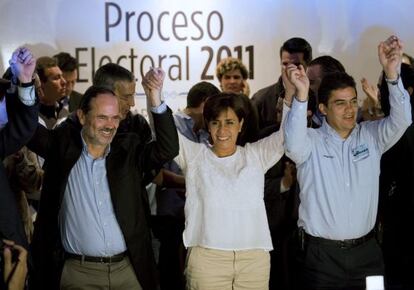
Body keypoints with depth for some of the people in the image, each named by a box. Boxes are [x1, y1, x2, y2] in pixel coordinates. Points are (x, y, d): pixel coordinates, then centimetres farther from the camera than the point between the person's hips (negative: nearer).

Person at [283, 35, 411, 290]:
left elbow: (401, 120, -11)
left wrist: (392, 74, -27)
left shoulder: (371, 136, 5)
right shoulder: (311, 141, -4)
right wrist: (301, 94, -39)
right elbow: (294, 145, -26)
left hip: (366, 250, 3)